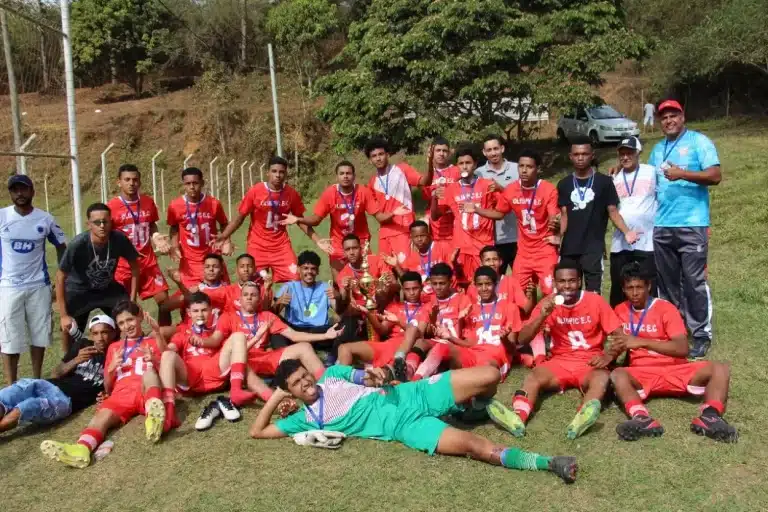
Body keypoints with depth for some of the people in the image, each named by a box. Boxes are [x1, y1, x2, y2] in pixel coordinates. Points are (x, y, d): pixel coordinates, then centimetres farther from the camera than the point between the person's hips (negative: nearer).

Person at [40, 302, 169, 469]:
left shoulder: (154, 342, 23)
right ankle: (81, 449, -61)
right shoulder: (114, 347, 29)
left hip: (147, 392, -3)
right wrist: (111, 368, 5)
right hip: (121, 393, 3)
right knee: (103, 414, -30)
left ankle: (153, 414, -65)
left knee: (149, 371, -35)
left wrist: (154, 360, -8)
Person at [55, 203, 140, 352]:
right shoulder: (77, 245, -31)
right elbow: (60, 277, -20)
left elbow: (134, 265, -8)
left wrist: (132, 300, -11)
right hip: (79, 291, -2)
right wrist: (63, 315, -20)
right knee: (69, 329, -4)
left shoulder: (119, 239, -25)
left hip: (108, 288, 2)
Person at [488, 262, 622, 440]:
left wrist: (609, 356, -23)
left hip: (590, 363, -1)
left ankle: (581, 419, -65)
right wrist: (542, 316, -21)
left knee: (602, 379, -36)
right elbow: (522, 339, -6)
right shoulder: (548, 303, 0)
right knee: (534, 376, -29)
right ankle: (519, 418, -56)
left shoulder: (595, 301, -4)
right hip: (560, 362, 2)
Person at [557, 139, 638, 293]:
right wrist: (557, 236, -11)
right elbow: (564, 215, 6)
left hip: (593, 248, -3)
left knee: (593, 293, -4)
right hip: (569, 248, 3)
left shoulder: (604, 182, 1)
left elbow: (613, 211, 1)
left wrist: (626, 232, -16)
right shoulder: (564, 184, 10)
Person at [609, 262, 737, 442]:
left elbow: (682, 348, -16)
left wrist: (642, 342, -23)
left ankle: (709, 416, -47)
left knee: (720, 369, -24)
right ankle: (642, 419, -57)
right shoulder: (620, 311, 8)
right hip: (641, 375, 0)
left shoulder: (665, 308, -3)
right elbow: (619, 345, 20)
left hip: (675, 371, 0)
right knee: (617, 375, -33)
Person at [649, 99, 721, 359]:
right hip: (662, 226, 6)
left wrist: (683, 174, -19)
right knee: (667, 282, 11)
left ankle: (701, 335, 5)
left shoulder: (699, 141, 0)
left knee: (694, 281, -5)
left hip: (692, 225, -6)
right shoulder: (658, 149, 18)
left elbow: (715, 176, -9)